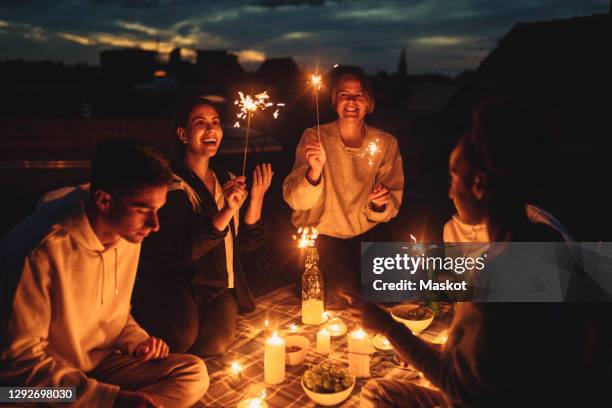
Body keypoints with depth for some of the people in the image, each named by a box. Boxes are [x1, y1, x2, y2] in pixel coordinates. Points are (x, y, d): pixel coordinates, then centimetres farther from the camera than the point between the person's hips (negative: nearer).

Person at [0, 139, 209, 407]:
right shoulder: (41, 250, -25)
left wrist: (137, 342, -6)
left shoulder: (128, 235, -3)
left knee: (194, 373, -14)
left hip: (101, 364, 7)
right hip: (47, 380, -7)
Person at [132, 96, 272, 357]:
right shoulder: (171, 184, -9)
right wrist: (225, 213, -27)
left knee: (216, 343, -22)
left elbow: (247, 242, 10)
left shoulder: (227, 180, 11)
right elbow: (176, 252, -20)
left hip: (220, 289, 5)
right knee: (184, 334, -32)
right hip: (175, 286, -4)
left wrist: (257, 198, -6)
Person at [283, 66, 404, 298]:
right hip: (321, 232, -2)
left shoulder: (386, 143, -5)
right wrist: (314, 172, -37)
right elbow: (295, 201, -18)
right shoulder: (315, 138, -12)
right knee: (345, 290, -20)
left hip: (368, 230, 3)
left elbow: (393, 206, 0)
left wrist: (381, 205, -24)